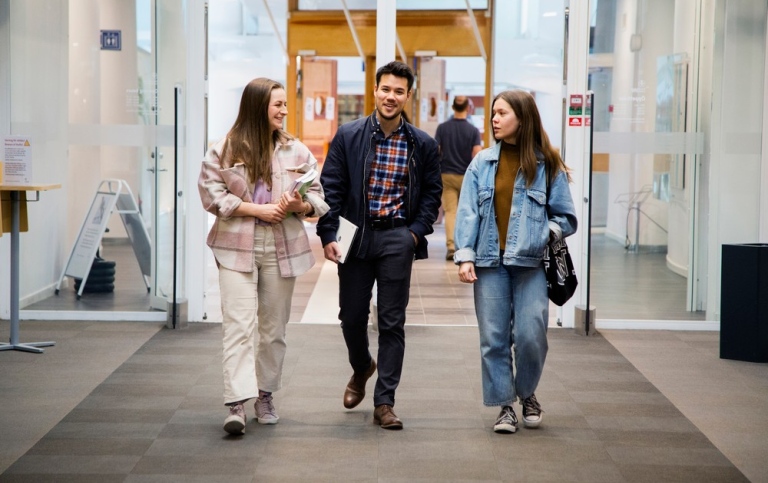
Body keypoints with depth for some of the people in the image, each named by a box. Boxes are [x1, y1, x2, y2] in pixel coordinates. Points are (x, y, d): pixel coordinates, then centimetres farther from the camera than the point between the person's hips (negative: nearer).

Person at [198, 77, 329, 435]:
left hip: (281, 249, 3)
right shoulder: (225, 151, -1)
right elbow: (211, 195, -6)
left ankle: (265, 396, 24)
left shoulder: (296, 152, 7)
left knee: (274, 327, 10)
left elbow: (317, 197, 9)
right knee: (238, 325, -11)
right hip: (237, 247, -3)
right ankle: (237, 404, -16)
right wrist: (257, 209, -14)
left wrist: (301, 205, -14)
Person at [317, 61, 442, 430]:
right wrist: (328, 235, -8)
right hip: (355, 237, 0)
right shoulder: (348, 136, 0)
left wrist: (417, 231, -4)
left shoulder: (422, 145, 3)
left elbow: (432, 193, 9)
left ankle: (384, 403, 6)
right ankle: (362, 367, 40)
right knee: (352, 316, 8)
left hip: (397, 240, 0)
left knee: (392, 323, 0)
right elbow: (330, 188, 0)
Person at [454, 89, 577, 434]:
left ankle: (527, 394, 22)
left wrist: (546, 233, -12)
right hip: (490, 262, 1)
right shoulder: (482, 163, 5)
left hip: (531, 263, -1)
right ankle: (505, 405, 16)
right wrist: (465, 256, -7)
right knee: (494, 338, 2)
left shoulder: (547, 165, 3)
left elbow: (566, 216, 6)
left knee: (531, 336, -6)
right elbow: (467, 212, 1)